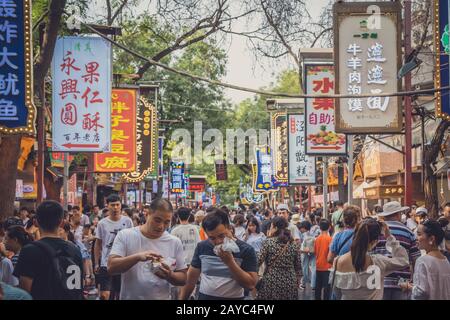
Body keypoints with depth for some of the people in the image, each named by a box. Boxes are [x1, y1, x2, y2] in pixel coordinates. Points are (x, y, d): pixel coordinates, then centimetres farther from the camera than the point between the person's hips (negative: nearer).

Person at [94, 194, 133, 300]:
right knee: (105, 294, -10)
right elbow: (98, 244, 6)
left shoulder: (127, 221, -1)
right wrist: (96, 263, 4)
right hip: (106, 264, -1)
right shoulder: (102, 223, -1)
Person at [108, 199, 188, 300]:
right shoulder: (125, 236, -8)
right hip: (130, 296, -1)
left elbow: (183, 278, 0)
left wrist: (169, 276, -21)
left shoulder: (175, 242, -3)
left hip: (162, 297, 1)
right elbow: (111, 267, -16)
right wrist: (138, 257, -30)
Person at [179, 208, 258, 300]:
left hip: (233, 297, -2)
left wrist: (230, 262, -24)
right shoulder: (202, 247, -3)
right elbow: (191, 278, 5)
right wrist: (182, 298, 2)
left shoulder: (246, 250, -12)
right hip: (204, 297, 2)